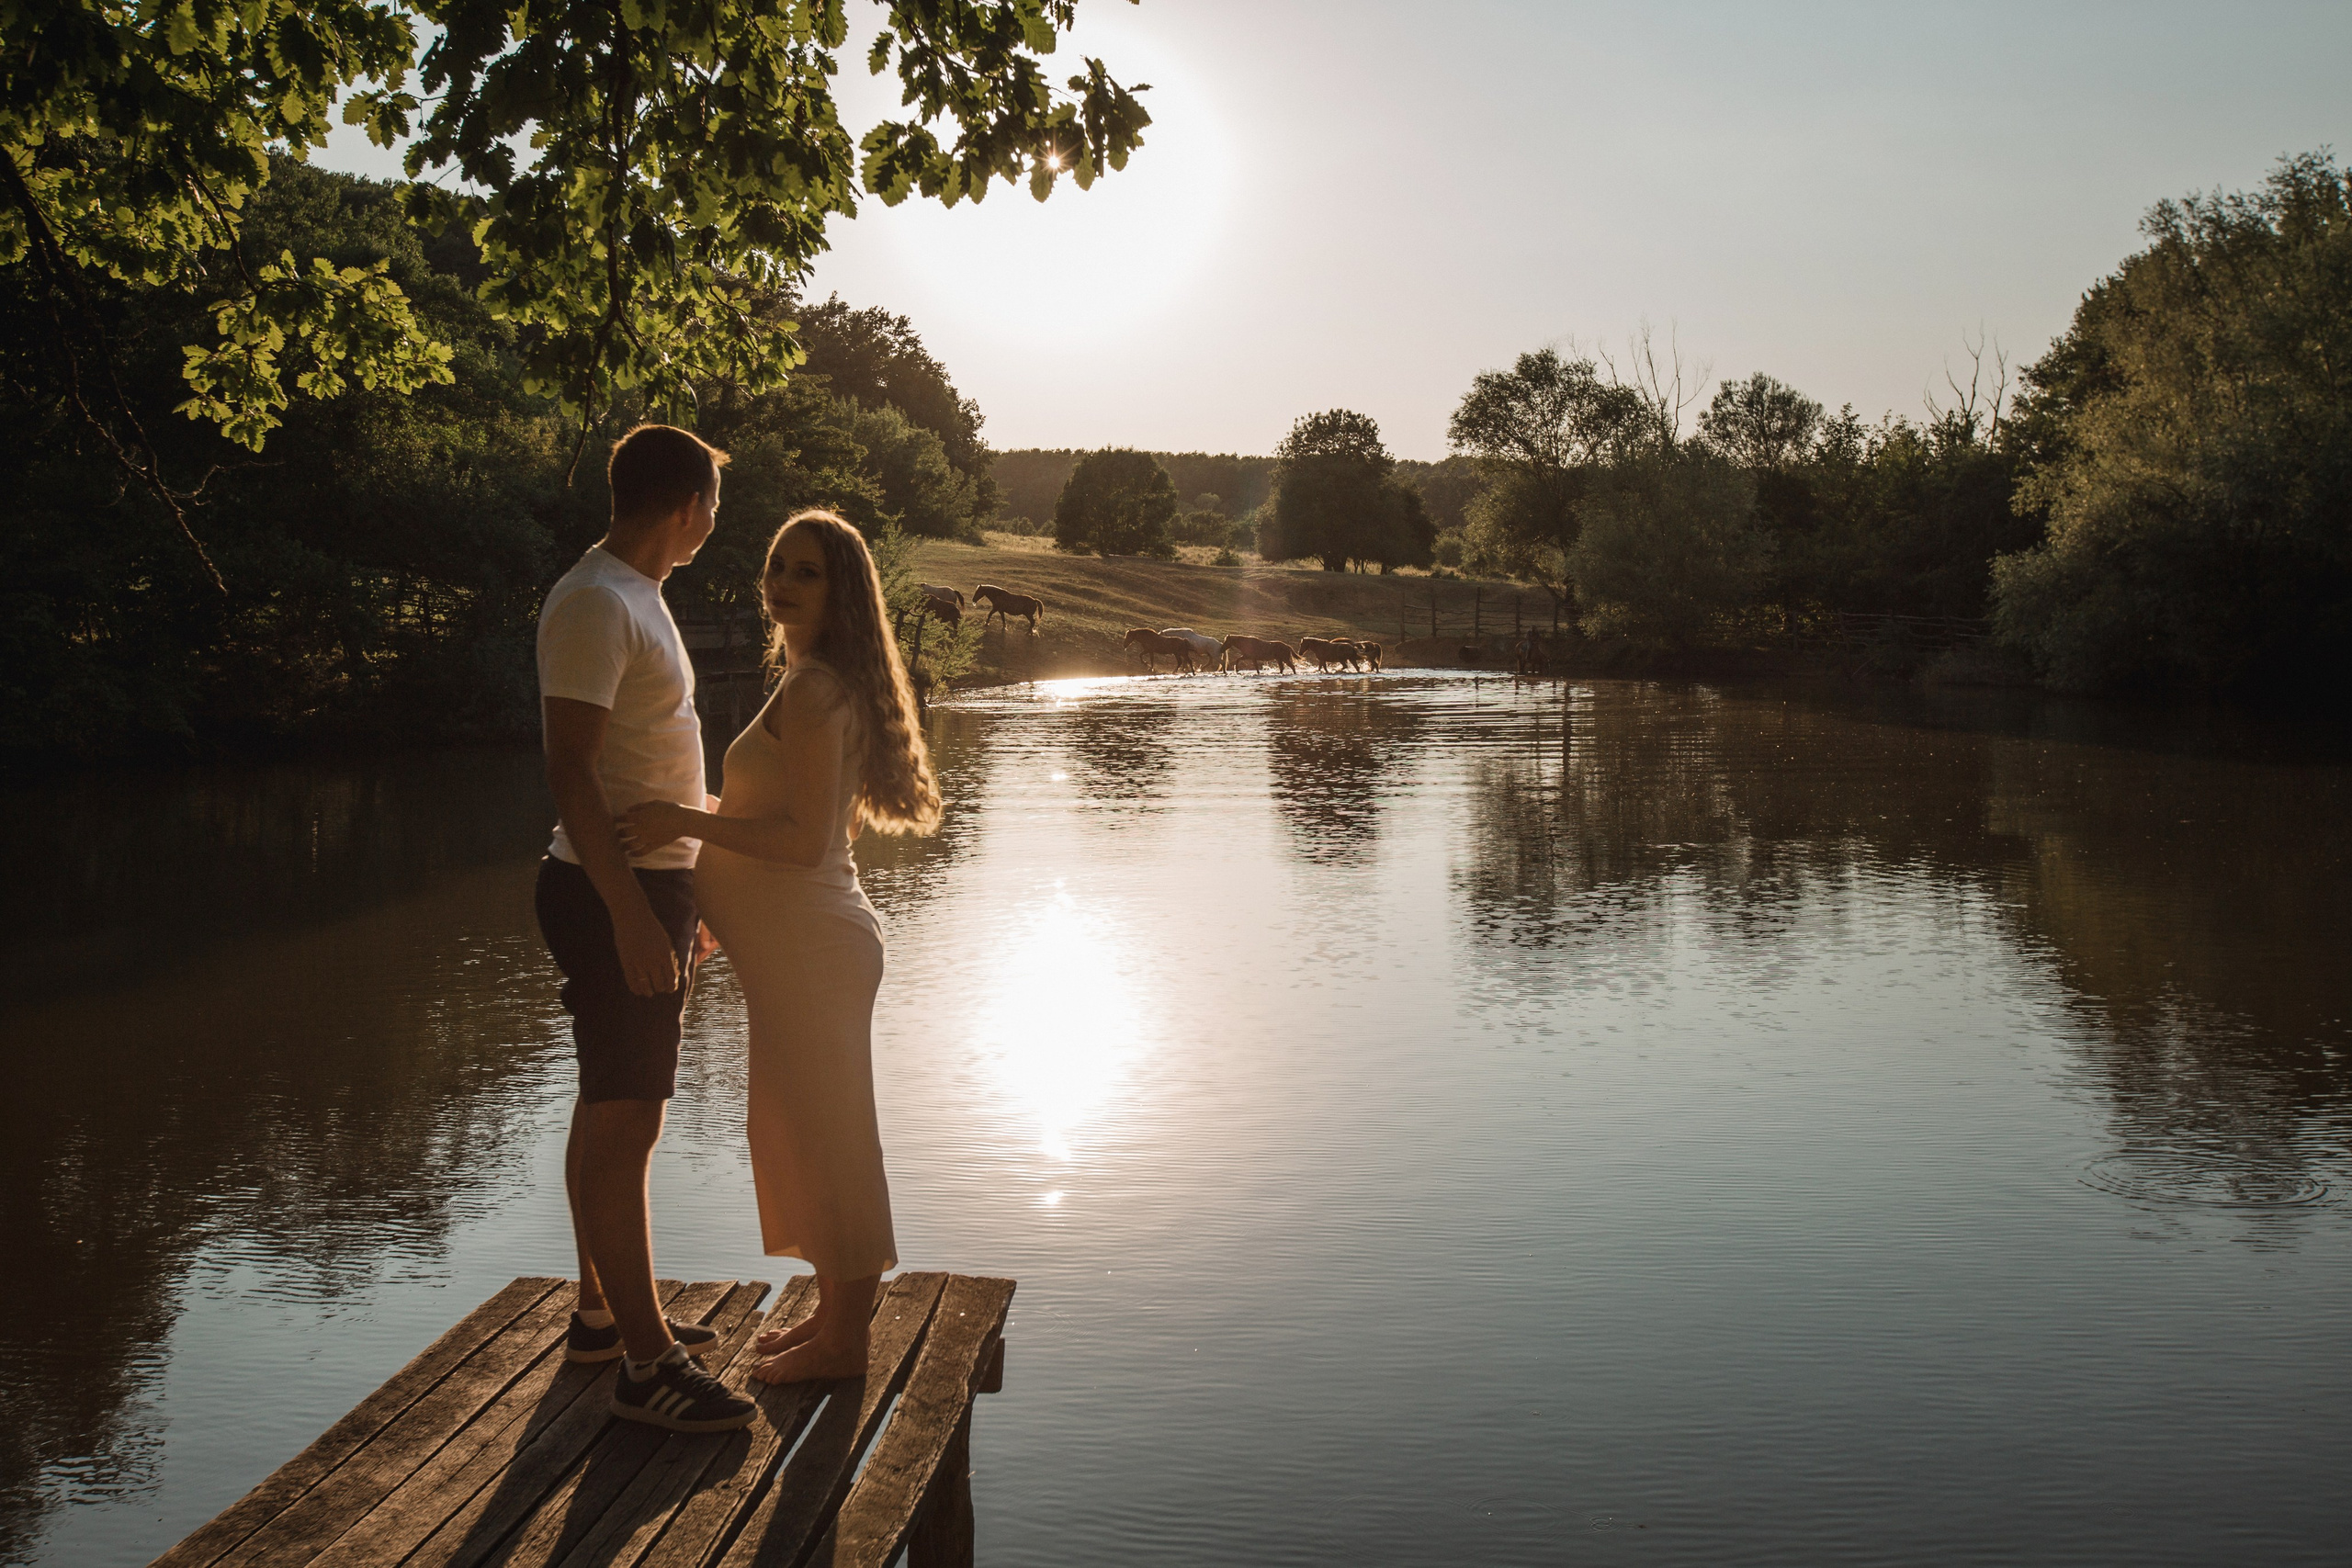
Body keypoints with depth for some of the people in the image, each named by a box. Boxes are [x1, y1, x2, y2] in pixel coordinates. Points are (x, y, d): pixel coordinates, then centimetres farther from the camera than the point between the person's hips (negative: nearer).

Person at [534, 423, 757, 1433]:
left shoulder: (636, 597, 17)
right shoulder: (594, 603, -15)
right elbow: (570, 773, -22)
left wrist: (679, 900, 24)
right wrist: (634, 918, -26)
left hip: (648, 887, 10)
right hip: (615, 894, -10)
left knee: (612, 1112, 16)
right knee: (624, 1122, -6)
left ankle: (605, 1311, 28)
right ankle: (646, 1362, -1)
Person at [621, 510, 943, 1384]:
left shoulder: (809, 691, -18)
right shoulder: (828, 685, 13)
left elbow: (806, 840, -23)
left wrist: (688, 822, -21)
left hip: (811, 946, -10)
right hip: (804, 942, 10)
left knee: (823, 1129, 0)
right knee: (800, 1128, 18)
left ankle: (842, 1342, 12)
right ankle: (836, 1312, 30)